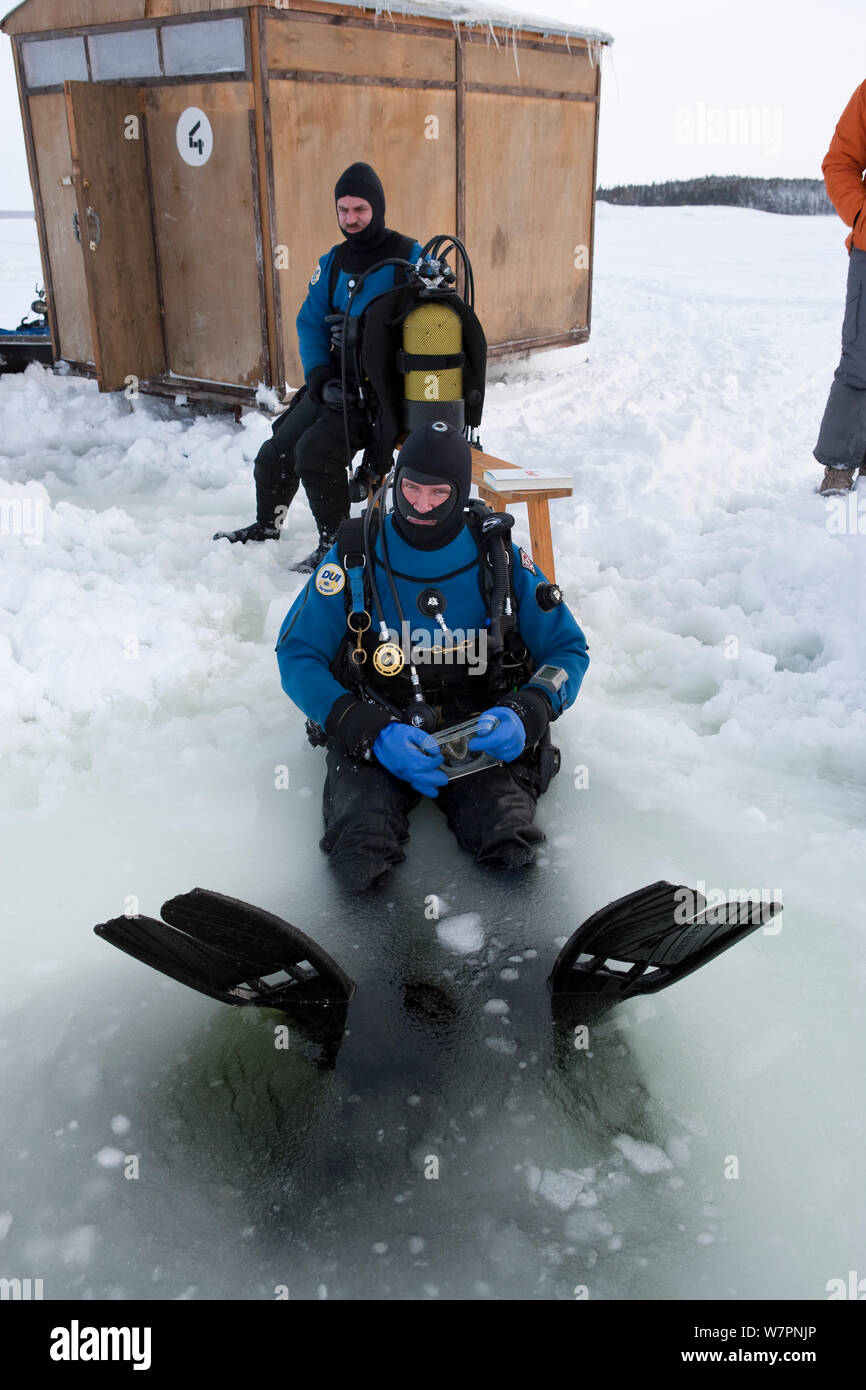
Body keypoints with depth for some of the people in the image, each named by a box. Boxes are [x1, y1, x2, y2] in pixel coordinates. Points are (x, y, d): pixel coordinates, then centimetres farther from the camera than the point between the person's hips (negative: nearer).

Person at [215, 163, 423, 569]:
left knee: (316, 449, -23)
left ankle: (336, 544, -6)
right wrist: (321, 380, -8)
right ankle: (266, 525, 32)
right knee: (279, 447, 7)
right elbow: (310, 325, 9)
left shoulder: (409, 257, -7)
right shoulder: (332, 262, 11)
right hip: (335, 383, 7)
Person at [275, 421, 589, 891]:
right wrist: (373, 730, -17)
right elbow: (297, 654, -2)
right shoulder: (356, 554, -1)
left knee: (511, 846, -24)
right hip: (375, 724, -1)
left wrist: (526, 715, -14)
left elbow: (567, 648, 7)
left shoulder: (497, 554, 1)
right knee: (361, 859, -27)